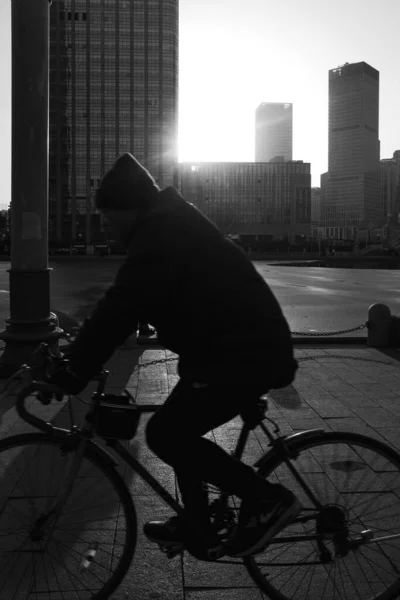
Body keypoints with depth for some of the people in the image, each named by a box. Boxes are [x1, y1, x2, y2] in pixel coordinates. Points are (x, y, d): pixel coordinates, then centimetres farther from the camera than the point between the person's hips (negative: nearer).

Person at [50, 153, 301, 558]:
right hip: (249, 344, 10)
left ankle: (266, 498, 1)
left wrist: (73, 373, -18)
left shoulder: (159, 236, -17)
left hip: (243, 354, -10)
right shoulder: (173, 225, 16)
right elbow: (129, 302, 23)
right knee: (177, 429, 16)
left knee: (165, 434, -7)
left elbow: (121, 307, -24)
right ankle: (196, 524, 28)